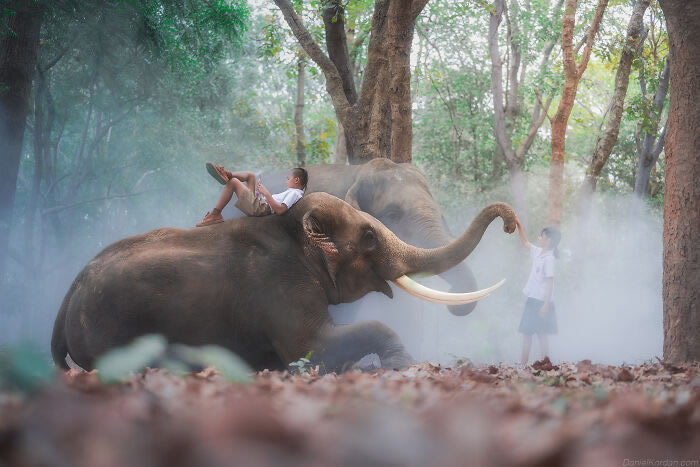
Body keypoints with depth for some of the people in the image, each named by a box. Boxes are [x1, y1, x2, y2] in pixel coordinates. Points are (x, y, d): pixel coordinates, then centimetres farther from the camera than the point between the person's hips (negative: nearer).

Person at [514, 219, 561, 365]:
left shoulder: (549, 258, -15)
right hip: (533, 299, 9)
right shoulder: (538, 253, 11)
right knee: (526, 332, 9)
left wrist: (546, 305, -21)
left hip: (542, 301, -9)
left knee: (541, 334, -6)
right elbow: (525, 243, 28)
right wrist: (518, 225, 21)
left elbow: (549, 283, -18)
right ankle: (523, 363, 12)